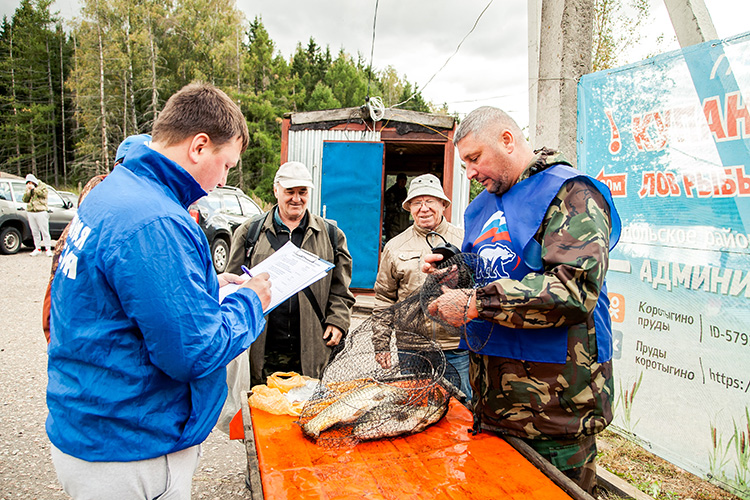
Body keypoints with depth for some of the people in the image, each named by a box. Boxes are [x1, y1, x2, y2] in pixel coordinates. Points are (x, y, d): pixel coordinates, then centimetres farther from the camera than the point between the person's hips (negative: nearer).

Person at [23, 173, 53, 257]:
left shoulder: (42, 186, 5)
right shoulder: (28, 189, 17)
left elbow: (43, 193, -15)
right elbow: (24, 200, 7)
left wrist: (34, 188, -11)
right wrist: (28, 191, -5)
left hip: (41, 211, -5)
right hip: (30, 212, 5)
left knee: (44, 231, -6)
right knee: (35, 232, 6)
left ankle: (48, 248, -2)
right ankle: (37, 248, 13)